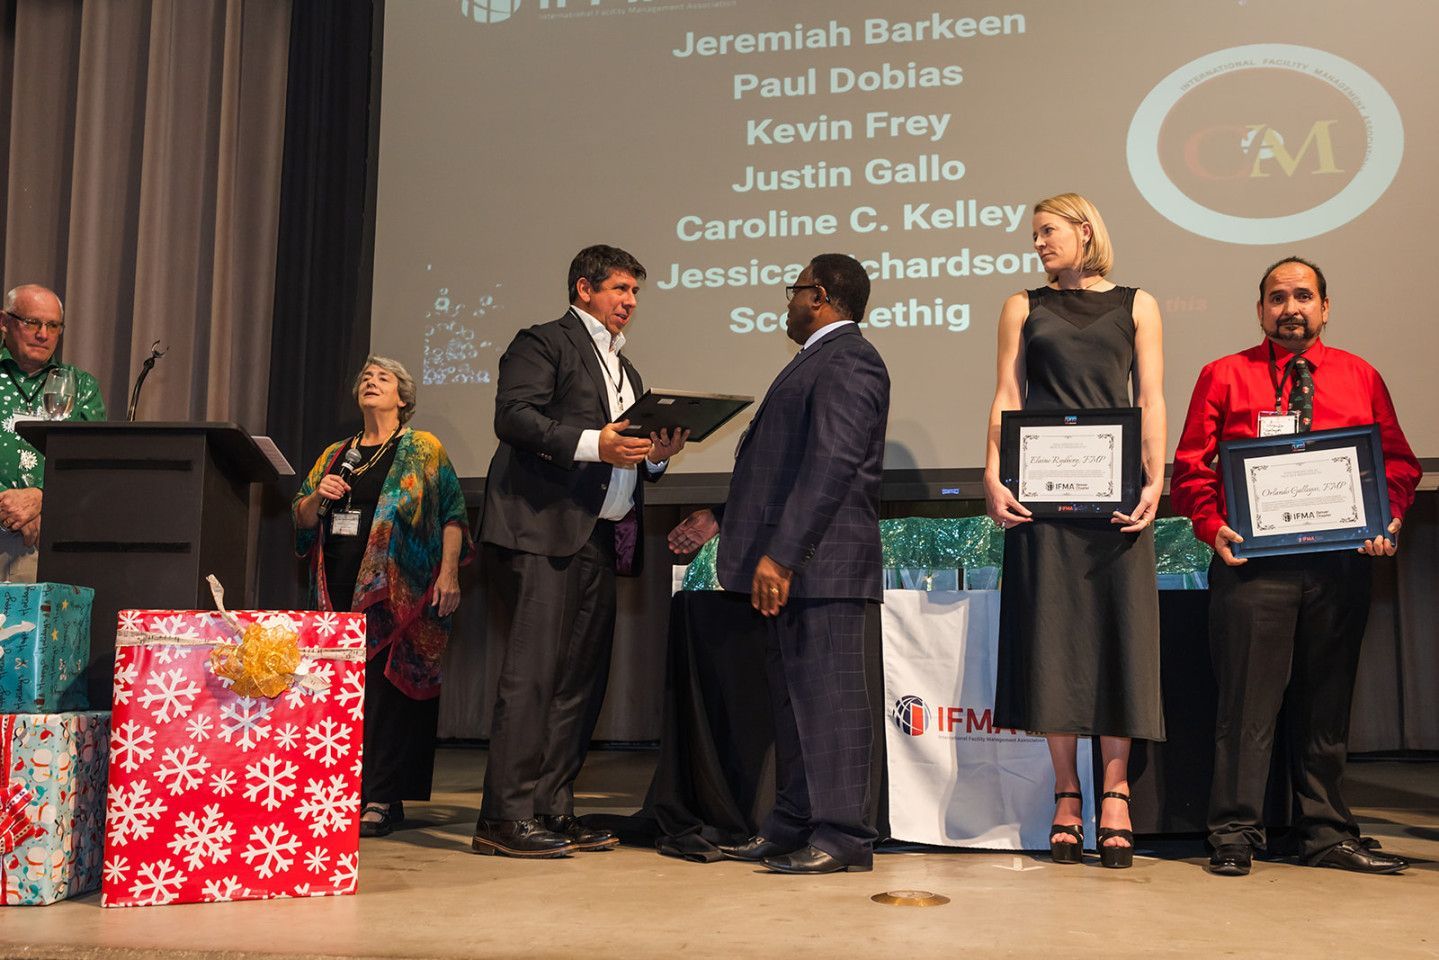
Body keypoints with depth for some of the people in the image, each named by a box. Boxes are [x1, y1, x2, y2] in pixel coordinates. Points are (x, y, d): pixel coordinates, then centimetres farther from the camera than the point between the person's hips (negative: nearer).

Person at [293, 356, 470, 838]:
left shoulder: (423, 450, 5)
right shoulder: (335, 454, 19)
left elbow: (452, 514, -2)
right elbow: (301, 520, 19)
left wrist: (448, 572, -13)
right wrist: (317, 496, -2)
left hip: (395, 594, -5)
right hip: (339, 591, 5)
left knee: (386, 687, -7)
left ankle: (380, 800, -4)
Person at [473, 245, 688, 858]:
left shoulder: (626, 370, 27)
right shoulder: (543, 343, 2)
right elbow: (513, 416, -13)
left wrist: (656, 456, 5)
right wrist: (594, 443, -22)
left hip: (599, 539, 9)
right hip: (542, 531, -8)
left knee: (582, 677, 7)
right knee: (533, 674, -11)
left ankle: (552, 810, 13)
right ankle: (506, 818, -7)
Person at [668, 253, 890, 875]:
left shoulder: (846, 362, -11)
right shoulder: (821, 360, 23)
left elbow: (832, 464, -21)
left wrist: (781, 554, -25)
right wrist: (720, 518, 24)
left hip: (819, 563, -11)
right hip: (790, 565, 11)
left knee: (828, 695, -7)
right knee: (793, 699, 13)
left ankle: (842, 836, -1)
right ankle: (793, 826, 21)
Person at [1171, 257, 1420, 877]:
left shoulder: (1361, 378, 14)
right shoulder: (1224, 377, 7)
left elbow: (1398, 461, 11)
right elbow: (1191, 466, 3)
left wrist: (1388, 520, -7)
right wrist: (1212, 526, -12)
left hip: (1341, 563, 3)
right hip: (1253, 561, -2)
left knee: (1327, 702, 9)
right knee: (1247, 699, -3)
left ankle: (1326, 834, 19)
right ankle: (1235, 835, 5)